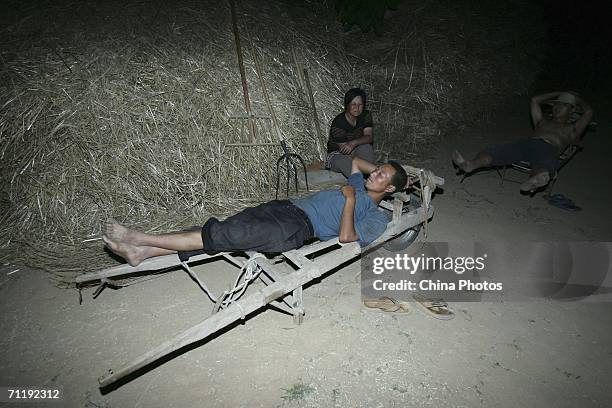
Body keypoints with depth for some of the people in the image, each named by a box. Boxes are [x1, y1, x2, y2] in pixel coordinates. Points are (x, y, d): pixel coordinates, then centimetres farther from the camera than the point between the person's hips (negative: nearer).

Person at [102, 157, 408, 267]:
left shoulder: (377, 217, 4)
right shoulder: (359, 185, 27)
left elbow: (346, 237, -12)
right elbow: (355, 160, 44)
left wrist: (350, 200, -9)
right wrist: (384, 170, 37)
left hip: (299, 227, -8)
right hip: (287, 206, 8)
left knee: (230, 235, -23)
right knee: (230, 226, -10)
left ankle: (143, 239, -18)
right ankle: (144, 252, -12)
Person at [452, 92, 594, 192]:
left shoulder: (572, 129, 30)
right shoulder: (543, 121, 40)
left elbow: (589, 112, 18)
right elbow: (535, 100, 44)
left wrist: (576, 99, 35)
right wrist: (557, 94, 49)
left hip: (549, 148, -3)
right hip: (527, 143, 3)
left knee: (546, 164, -42)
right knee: (496, 150, -28)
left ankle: (533, 182, -76)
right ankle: (470, 165, -55)